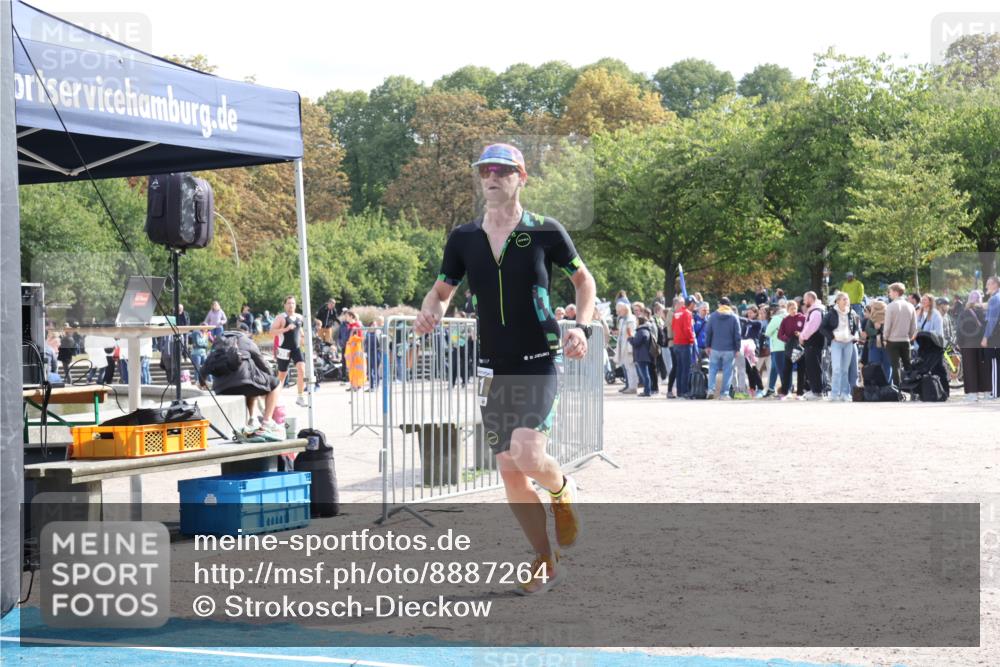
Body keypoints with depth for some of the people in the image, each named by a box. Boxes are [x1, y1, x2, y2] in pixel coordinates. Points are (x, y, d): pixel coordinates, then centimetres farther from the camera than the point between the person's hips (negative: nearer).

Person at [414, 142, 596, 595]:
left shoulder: (545, 232, -3)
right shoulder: (463, 238, 5)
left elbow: (583, 279, 10)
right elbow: (441, 291, 16)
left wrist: (582, 326, -6)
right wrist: (429, 314, -7)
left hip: (541, 362, -4)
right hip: (495, 368, 4)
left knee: (525, 453, -23)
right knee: (509, 469, 4)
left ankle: (563, 491, 13)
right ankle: (546, 564, 18)